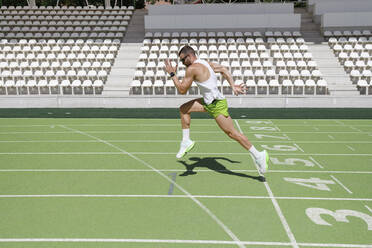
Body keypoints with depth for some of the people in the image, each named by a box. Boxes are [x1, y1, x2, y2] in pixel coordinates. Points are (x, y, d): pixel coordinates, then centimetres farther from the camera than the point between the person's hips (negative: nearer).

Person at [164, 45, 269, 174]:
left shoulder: (192, 68, -16)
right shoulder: (205, 63, 12)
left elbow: (182, 90, -13)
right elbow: (223, 69, 18)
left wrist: (172, 74, -3)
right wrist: (233, 86, 15)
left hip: (216, 104, -10)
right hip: (208, 102, 10)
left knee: (232, 133, -5)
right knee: (183, 109, 11)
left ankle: (259, 156, 5)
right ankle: (186, 141, 15)